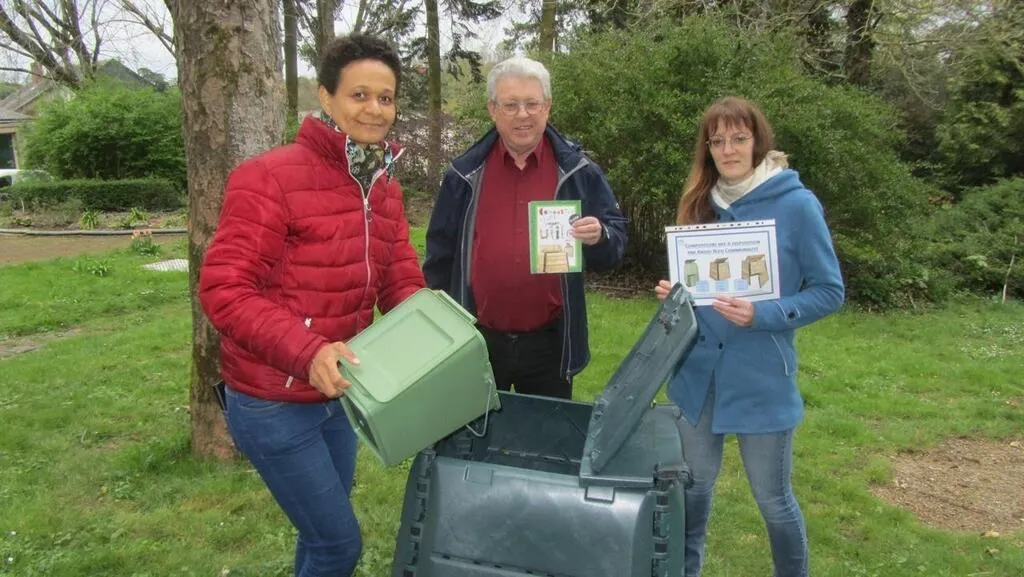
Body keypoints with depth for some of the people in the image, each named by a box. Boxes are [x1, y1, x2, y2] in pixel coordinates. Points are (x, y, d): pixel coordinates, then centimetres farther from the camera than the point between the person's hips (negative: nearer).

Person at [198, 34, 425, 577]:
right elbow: (223, 288, -23)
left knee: (323, 532, 23)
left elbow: (402, 282, 6)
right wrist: (306, 351, -34)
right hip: (274, 404, -7)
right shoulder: (270, 178, -19)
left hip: (337, 395, 8)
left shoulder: (385, 188, 6)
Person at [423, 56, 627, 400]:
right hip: (476, 343, 1)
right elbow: (440, 257, 6)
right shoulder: (465, 175, 1)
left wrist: (599, 237, -21)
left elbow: (616, 243, 3)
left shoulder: (577, 171, 0)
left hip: (550, 344, 0)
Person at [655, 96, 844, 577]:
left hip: (761, 378, -4)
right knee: (694, 483, 18)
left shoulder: (797, 204, -11)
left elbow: (829, 292, -8)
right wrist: (677, 294, -6)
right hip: (698, 370, 5)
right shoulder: (702, 204, 4)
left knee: (772, 497, 10)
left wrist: (762, 315, -22)